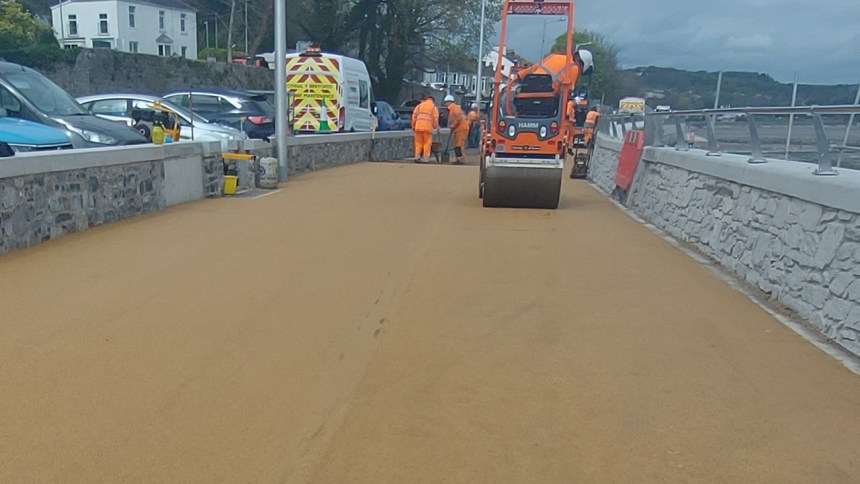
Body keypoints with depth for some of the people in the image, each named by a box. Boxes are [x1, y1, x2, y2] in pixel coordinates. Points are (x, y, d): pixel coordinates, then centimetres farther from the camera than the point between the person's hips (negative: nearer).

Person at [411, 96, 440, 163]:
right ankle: (426, 158, 1)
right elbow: (435, 119, 3)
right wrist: (437, 128, 10)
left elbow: (414, 115, 11)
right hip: (428, 127, -2)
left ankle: (417, 156, 2)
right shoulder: (434, 107, 11)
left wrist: (413, 126, 14)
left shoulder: (419, 105, 18)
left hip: (418, 126, 2)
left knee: (418, 142, 9)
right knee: (427, 142, 4)